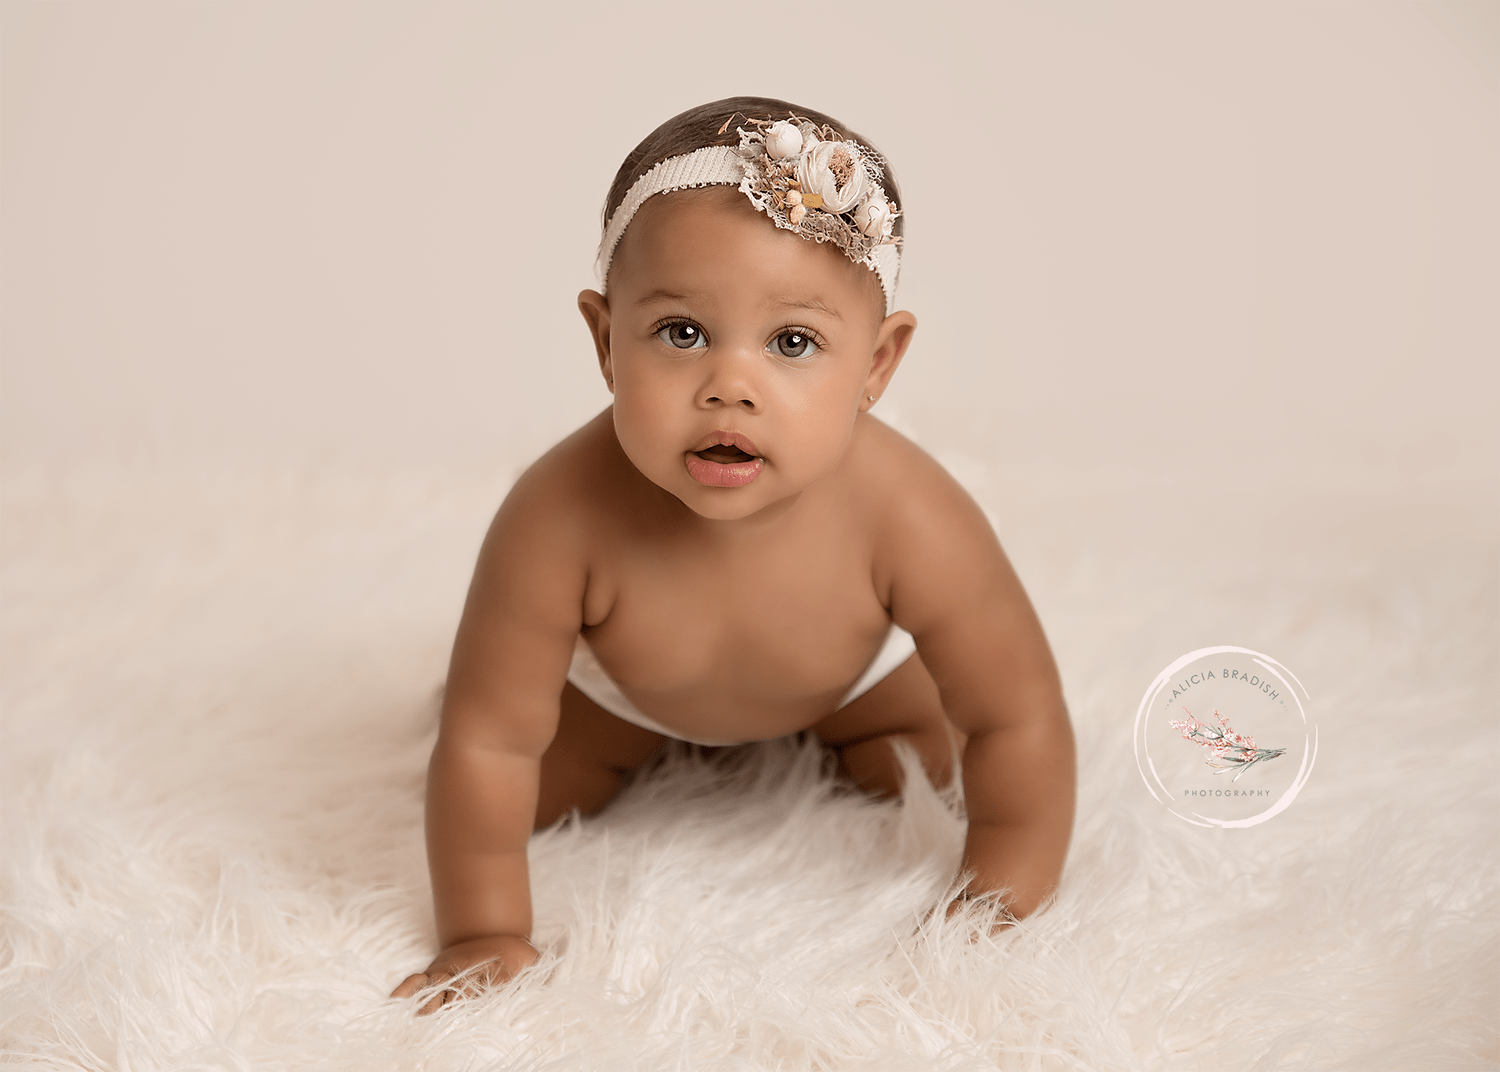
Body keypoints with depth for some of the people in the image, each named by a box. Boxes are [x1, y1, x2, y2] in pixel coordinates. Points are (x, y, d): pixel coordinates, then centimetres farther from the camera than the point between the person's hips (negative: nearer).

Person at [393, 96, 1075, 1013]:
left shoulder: (909, 521, -43)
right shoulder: (561, 520, -44)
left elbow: (1021, 725, -30)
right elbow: (488, 741, -32)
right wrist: (486, 935, -24)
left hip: (853, 673, 1)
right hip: (624, 691, 0)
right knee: (526, 804, 4)